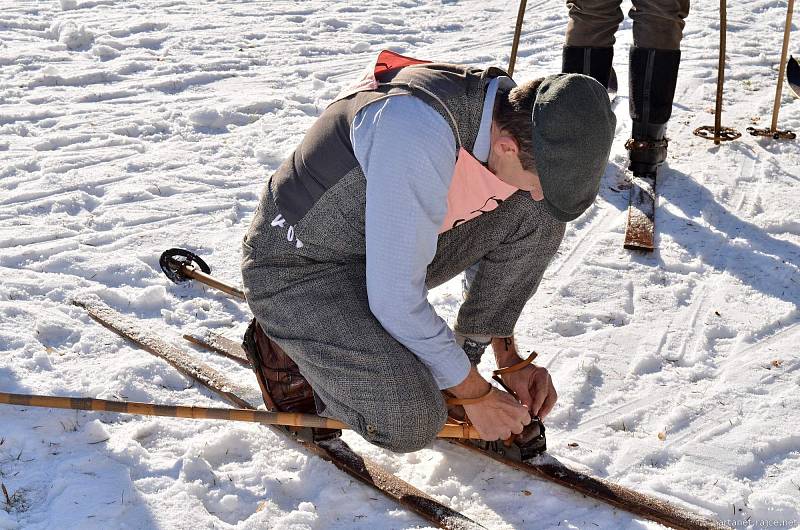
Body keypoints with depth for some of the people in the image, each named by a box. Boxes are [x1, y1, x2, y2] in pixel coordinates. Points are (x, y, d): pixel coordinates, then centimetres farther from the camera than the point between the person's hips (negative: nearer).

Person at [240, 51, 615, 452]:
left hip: (391, 250, 7)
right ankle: (286, 349, 2)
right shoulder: (419, 134, -37)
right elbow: (396, 300, -31)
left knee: (541, 218, -10)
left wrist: (509, 358, 5)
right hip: (297, 267, -7)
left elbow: (489, 242, 9)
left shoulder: (513, 116, -10)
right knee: (411, 422, -27)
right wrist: (475, 394, -18)